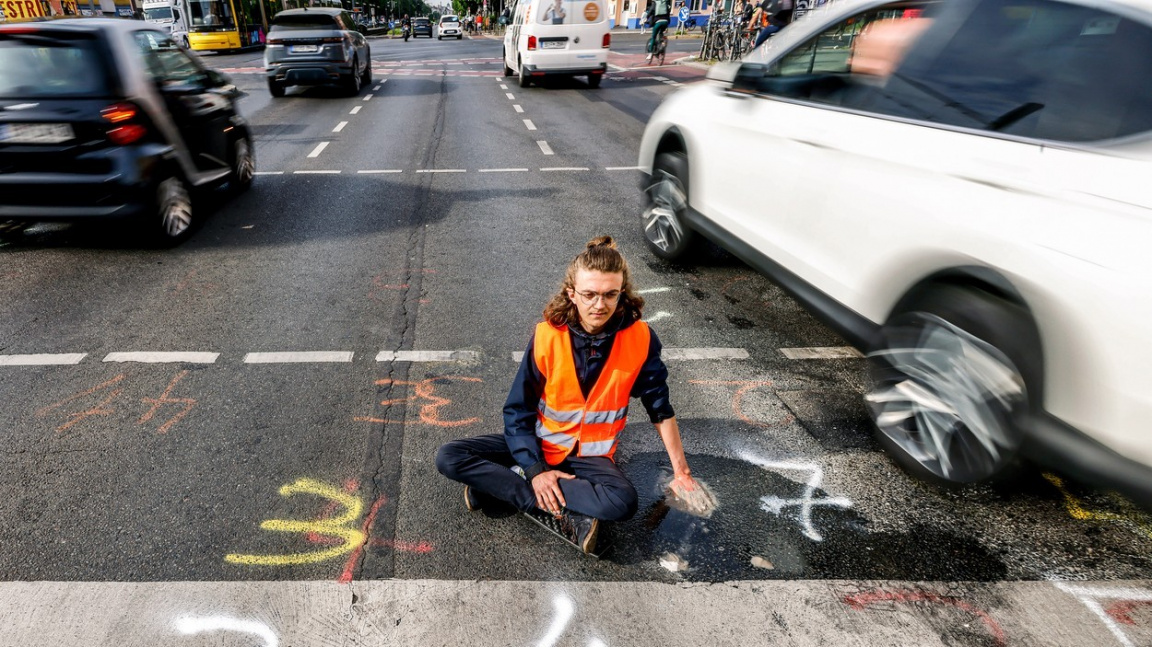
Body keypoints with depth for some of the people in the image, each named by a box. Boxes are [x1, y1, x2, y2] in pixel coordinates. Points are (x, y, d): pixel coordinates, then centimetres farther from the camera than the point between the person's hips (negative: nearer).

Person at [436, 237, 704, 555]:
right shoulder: (547, 335, -17)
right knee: (448, 457, -20)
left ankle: (497, 483, -19)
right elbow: (517, 410, -10)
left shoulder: (640, 338, -15)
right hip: (538, 444, 1)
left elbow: (661, 409, -2)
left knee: (623, 502, -34)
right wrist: (535, 469, -21)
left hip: (590, 454, 0)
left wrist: (681, 472, 0)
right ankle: (565, 520, -21)